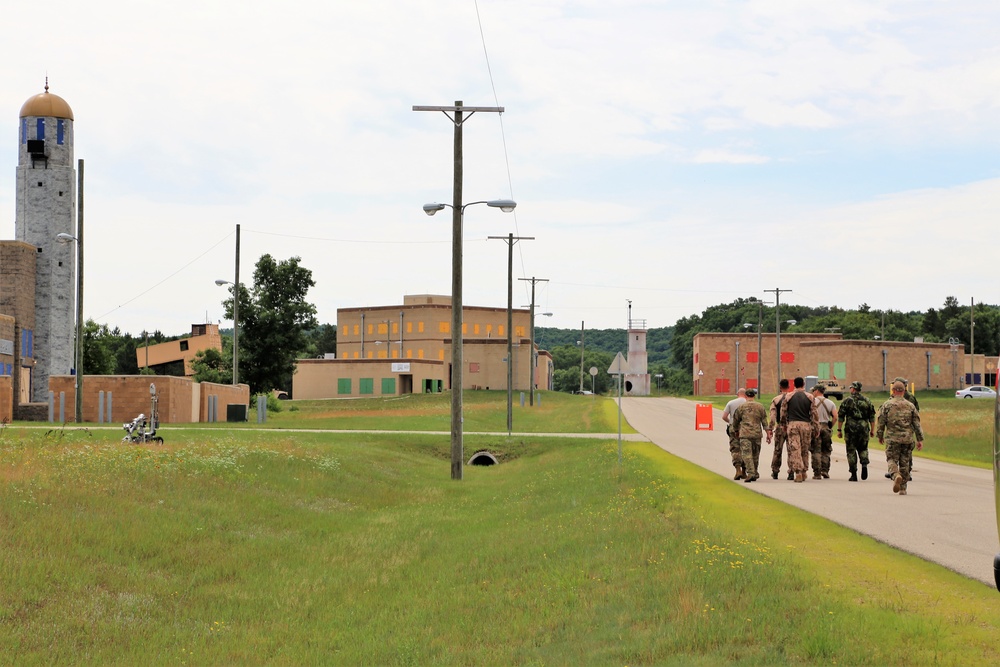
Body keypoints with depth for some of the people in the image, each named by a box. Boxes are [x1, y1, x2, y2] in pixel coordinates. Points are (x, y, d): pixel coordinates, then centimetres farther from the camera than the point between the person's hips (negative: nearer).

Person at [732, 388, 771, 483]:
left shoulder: (741, 407, 1)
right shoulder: (760, 407, 5)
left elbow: (735, 420, 11)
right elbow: (765, 421, 3)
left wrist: (736, 430, 28)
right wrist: (768, 434, 5)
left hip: (745, 434, -3)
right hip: (757, 434, 3)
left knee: (746, 454, -7)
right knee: (755, 455, 14)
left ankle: (750, 473, -21)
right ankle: (754, 473, 22)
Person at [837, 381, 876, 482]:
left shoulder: (847, 401, -2)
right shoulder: (867, 400, 8)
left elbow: (841, 417, -3)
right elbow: (872, 417, 7)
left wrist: (839, 430, 2)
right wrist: (872, 430, 12)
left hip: (851, 428, -3)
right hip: (864, 428, 3)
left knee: (851, 451, 4)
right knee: (863, 449, 18)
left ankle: (854, 474, 2)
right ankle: (864, 465, -8)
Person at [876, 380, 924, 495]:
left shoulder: (886, 405, -1)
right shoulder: (910, 406, 5)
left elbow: (881, 422, 1)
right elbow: (917, 424, 4)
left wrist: (880, 436, 15)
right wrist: (920, 439, 6)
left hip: (892, 438, -2)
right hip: (907, 438, 2)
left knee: (892, 460, 3)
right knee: (905, 463, 10)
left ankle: (896, 475, -29)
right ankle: (903, 489, 12)